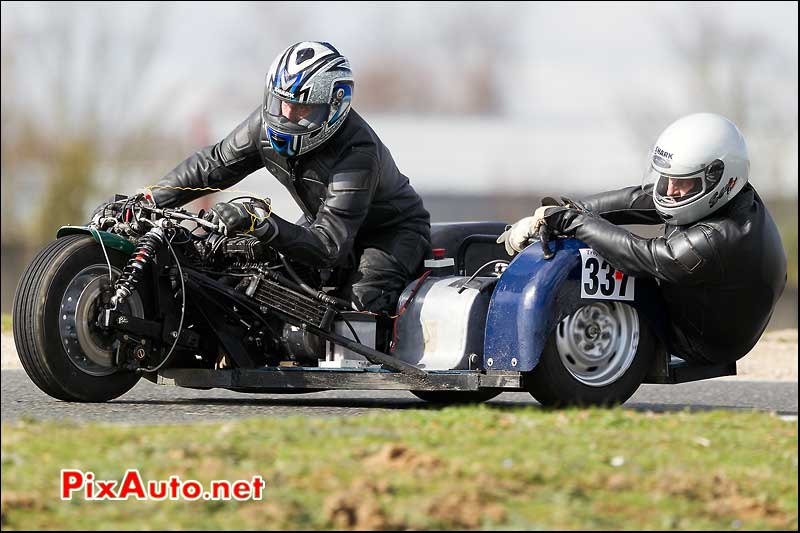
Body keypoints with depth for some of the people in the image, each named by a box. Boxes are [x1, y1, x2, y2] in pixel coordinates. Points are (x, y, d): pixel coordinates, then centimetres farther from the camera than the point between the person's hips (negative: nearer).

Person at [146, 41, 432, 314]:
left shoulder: (357, 153, -36)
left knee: (358, 309, -31)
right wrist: (148, 202, -10)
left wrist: (259, 222, -53)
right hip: (322, 221, 7)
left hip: (395, 229, -7)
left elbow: (329, 248, -40)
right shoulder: (268, 123, -15)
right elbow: (214, 164, -1)